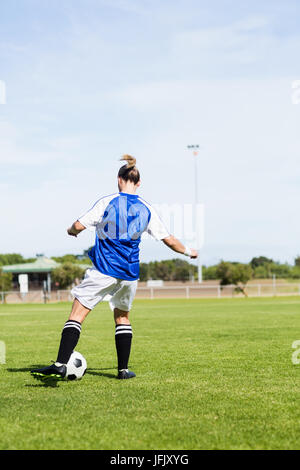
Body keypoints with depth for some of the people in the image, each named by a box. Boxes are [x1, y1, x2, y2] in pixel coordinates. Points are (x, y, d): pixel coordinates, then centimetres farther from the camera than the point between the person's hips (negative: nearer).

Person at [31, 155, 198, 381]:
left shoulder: (107, 202, -6)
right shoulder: (147, 209, 4)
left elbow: (79, 226, -8)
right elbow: (168, 239, 9)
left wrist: (71, 231, 16)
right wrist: (188, 251, 26)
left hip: (103, 270, -4)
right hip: (129, 273, 4)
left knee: (77, 315, -4)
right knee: (122, 317, 21)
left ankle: (60, 364, -15)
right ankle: (124, 369, 20)